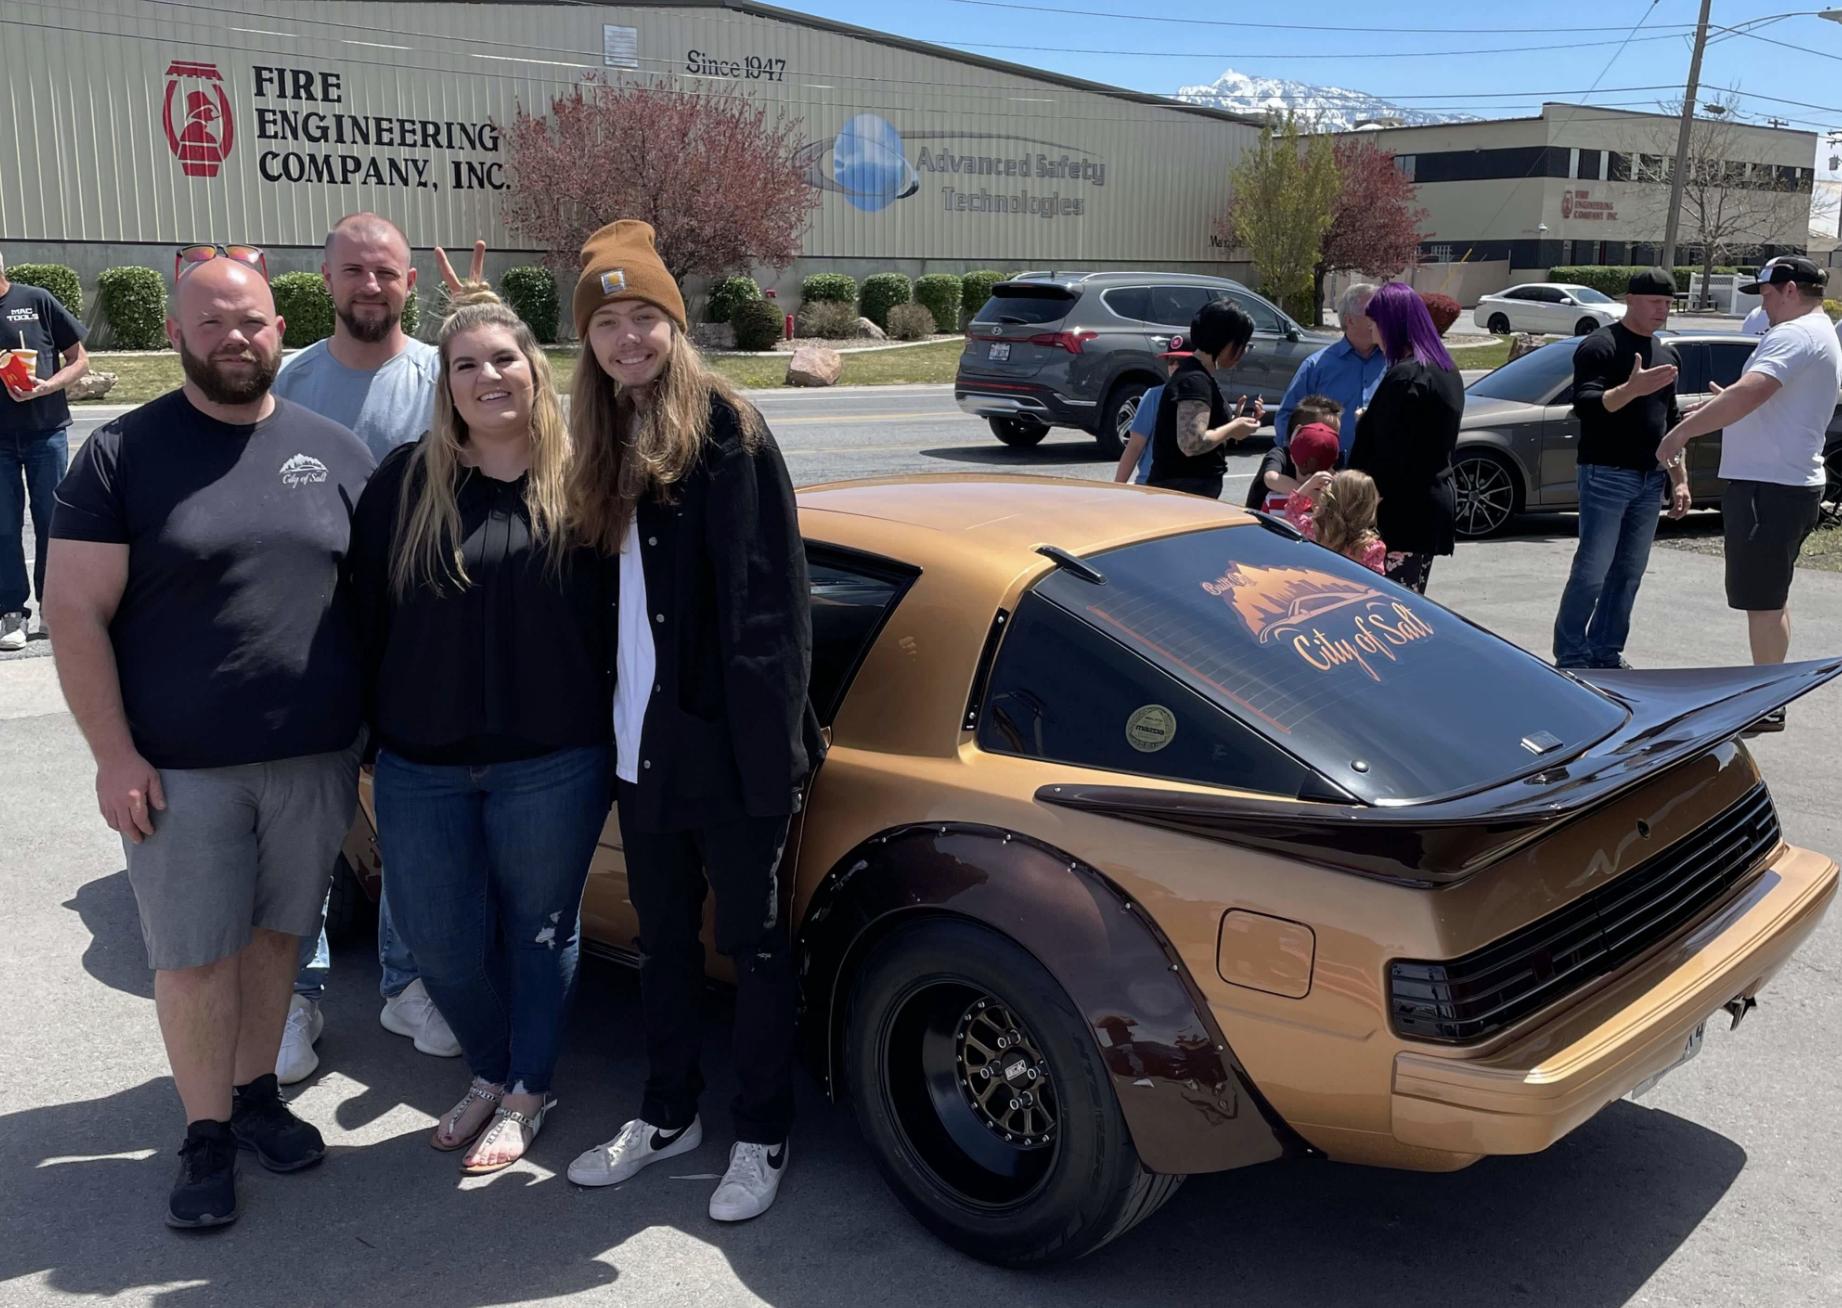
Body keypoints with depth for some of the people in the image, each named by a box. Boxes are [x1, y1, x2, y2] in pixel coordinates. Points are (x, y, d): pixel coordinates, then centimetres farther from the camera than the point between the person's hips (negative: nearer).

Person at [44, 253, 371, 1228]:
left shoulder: (333, 450, 5)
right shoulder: (122, 454, -4)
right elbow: (77, 613, -6)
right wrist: (114, 755, -11)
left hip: (314, 759, 3)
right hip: (181, 771, -2)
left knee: (276, 932, 15)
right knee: (194, 957, 5)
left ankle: (256, 1092, 33)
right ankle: (207, 1135, 21)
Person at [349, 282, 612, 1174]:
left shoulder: (578, 479, -3)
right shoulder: (406, 481, 1)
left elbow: (618, 607, 0)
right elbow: (367, 612, 5)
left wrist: (608, 725, -2)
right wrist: (376, 725, 4)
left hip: (552, 765, -2)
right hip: (421, 767, 2)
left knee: (539, 931, 13)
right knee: (441, 943, 11)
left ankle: (527, 1093, 33)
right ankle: (491, 1074, 38)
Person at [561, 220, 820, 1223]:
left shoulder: (723, 427, -11)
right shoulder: (606, 443, 11)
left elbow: (767, 596, -16)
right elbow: (607, 593, 14)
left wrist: (771, 742, -21)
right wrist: (613, 719, 8)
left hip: (726, 741, -7)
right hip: (642, 738, 7)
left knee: (752, 935, 7)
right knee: (661, 934, 19)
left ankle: (763, 1136, 23)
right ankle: (668, 1114, 36)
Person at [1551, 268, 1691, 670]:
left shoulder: (1667, 354, 18)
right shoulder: (1600, 346, -6)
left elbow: (1671, 422, 23)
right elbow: (1585, 406, -18)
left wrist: (1679, 479, 19)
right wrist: (1631, 389, -33)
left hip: (1650, 479, 7)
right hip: (1606, 474, -7)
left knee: (1628, 573, 7)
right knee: (1592, 572, -9)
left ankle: (1607, 653, 15)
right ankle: (1570, 657, -1)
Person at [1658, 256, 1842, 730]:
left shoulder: (1795, 336, -17)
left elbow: (1749, 393, -31)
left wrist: (1684, 430, -26)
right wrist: (1714, 411, 17)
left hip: (1768, 486, -11)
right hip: (1794, 483, 11)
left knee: (1762, 599, -5)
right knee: (1773, 594, 19)